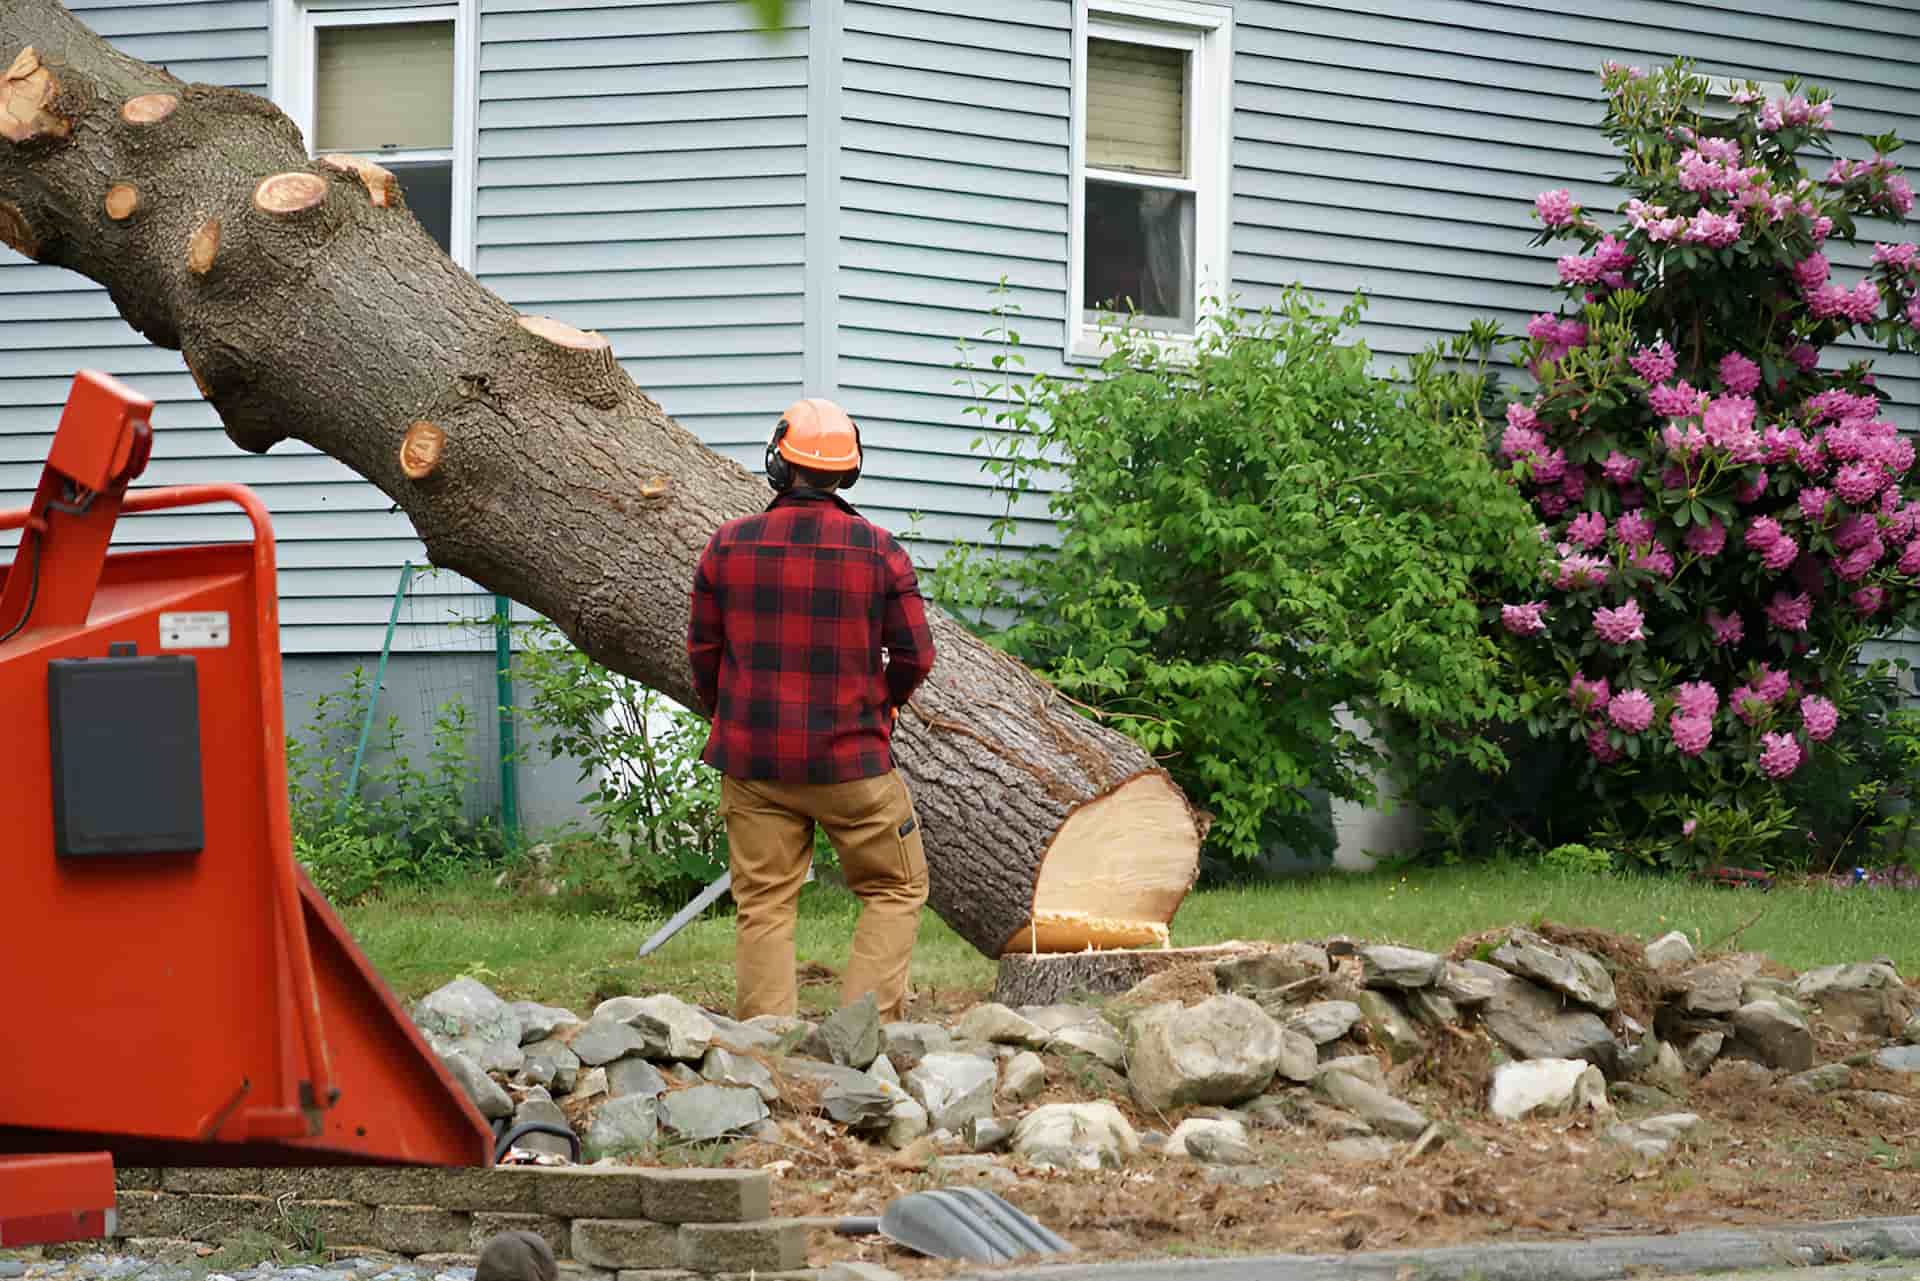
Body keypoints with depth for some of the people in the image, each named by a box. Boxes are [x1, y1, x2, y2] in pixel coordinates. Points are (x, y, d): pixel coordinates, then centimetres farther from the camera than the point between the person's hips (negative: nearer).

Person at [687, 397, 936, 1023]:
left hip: (752, 761, 2)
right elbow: (915, 656, -3)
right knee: (896, 892, 12)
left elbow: (703, 651, 4)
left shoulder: (728, 547, -4)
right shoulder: (878, 550, -7)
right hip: (851, 761, -2)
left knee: (764, 908, 8)